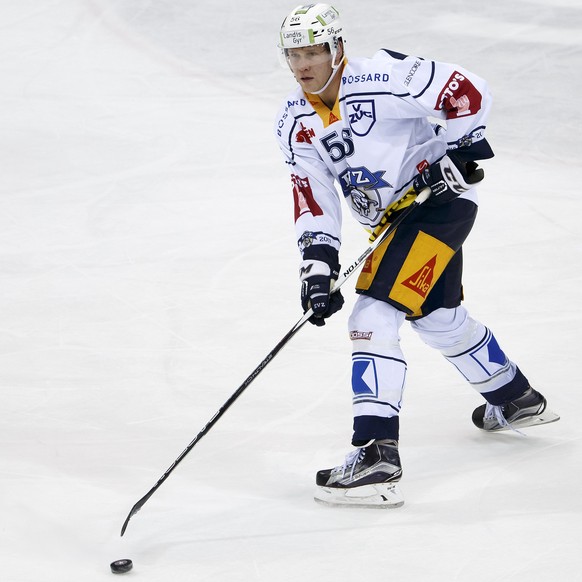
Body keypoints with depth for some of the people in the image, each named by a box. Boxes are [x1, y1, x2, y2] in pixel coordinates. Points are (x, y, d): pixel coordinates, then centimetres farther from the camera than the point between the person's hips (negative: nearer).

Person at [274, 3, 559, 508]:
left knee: (375, 312, -21)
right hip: (390, 216, 9)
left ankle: (377, 452, -26)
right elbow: (312, 197, -3)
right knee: (438, 317, 26)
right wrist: (318, 263, -14)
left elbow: (468, 91, -18)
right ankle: (517, 399, 51)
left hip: (440, 196, -9)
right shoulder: (295, 124, -1)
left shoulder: (382, 78, -22)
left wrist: (461, 151, -22)